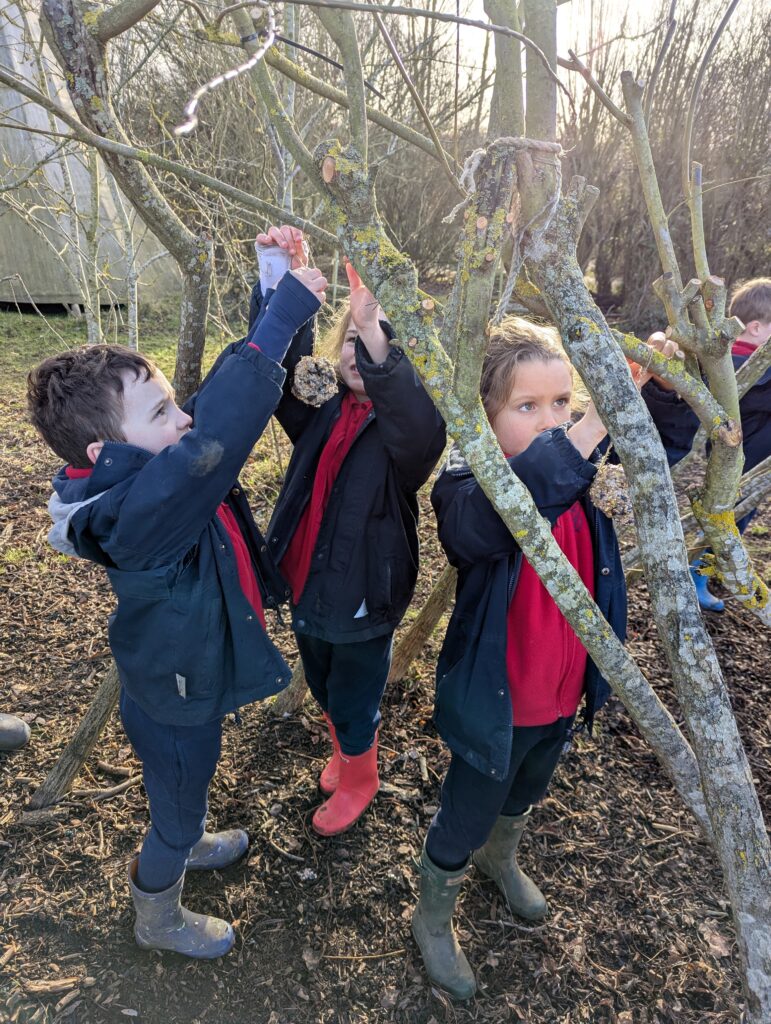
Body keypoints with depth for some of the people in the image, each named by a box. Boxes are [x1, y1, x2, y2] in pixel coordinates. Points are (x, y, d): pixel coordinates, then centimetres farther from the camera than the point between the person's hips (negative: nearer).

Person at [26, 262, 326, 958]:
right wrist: (281, 320, -52)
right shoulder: (137, 509, -38)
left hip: (189, 678, 8)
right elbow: (214, 438, -56)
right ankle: (158, 920, 51)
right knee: (179, 808, 21)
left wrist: (274, 286, -15)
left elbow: (220, 396, -8)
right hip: (175, 704, -8)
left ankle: (183, 844, 66)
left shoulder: (157, 475, -12)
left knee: (185, 792, 35)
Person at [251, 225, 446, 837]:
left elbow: (419, 433, -42)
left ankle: (359, 779, 46)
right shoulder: (322, 408, -2)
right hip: (306, 583, 6)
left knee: (356, 701, 16)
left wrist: (376, 334, -56)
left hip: (363, 595, -6)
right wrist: (278, 285, -32)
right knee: (324, 689, 27)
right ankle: (345, 752, 57)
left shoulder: (408, 421, -18)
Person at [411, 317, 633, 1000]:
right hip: (495, 704, -6)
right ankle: (433, 920, 49)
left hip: (563, 694, 6)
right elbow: (494, 515, -49)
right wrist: (592, 428, -58)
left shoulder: (585, 477, -8)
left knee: (525, 796, 33)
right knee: (464, 821, 18)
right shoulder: (467, 486, -26)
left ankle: (500, 859, 66)